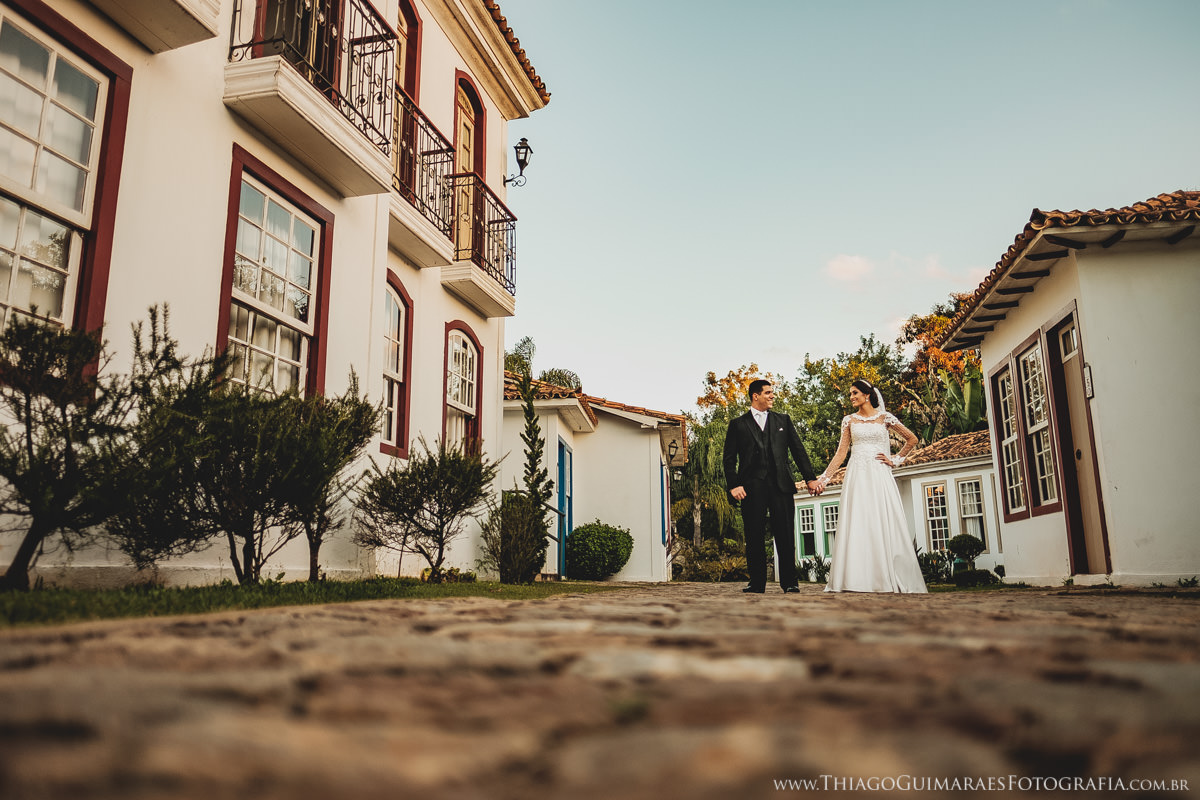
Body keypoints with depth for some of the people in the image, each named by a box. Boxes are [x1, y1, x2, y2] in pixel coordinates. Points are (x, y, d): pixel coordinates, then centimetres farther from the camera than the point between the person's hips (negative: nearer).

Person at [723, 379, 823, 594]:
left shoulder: (783, 420, 17)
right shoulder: (738, 425, 10)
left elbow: (798, 450, 14)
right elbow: (729, 459, 5)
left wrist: (810, 478, 6)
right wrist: (734, 485, -7)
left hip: (780, 485, 1)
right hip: (752, 487, -1)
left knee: (785, 535, -1)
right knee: (754, 538, 1)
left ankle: (789, 582, 7)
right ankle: (757, 584, 8)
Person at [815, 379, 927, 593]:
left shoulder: (884, 417, 6)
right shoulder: (849, 420, 10)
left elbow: (912, 439, 14)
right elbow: (841, 453, 6)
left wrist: (895, 460, 7)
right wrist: (824, 477, -2)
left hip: (879, 477, -1)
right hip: (857, 477, 1)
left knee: (884, 525, -4)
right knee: (856, 525, -5)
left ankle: (888, 579, 1)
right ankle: (858, 579, -4)